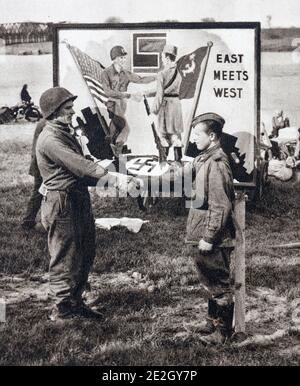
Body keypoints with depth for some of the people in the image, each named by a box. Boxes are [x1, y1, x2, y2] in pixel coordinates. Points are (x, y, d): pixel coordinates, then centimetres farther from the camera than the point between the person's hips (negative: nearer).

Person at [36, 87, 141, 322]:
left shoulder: (66, 132, 15)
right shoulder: (50, 139, -18)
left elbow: (80, 166, 13)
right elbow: (80, 166, -27)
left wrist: (117, 178, 2)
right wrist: (115, 178, -30)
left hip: (79, 200, 10)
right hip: (62, 204, -10)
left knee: (85, 256, 16)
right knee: (65, 259, 0)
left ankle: (75, 302, 29)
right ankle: (61, 309, 13)